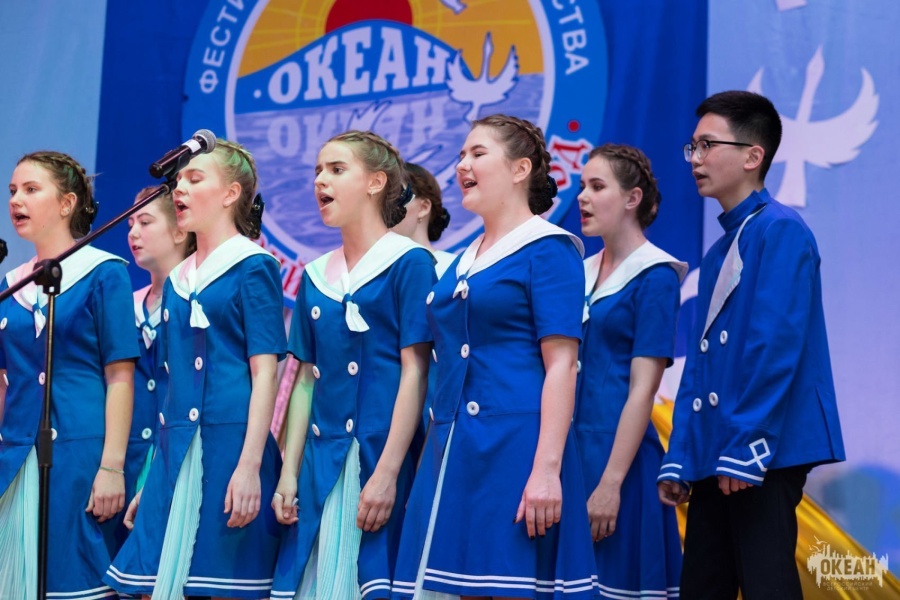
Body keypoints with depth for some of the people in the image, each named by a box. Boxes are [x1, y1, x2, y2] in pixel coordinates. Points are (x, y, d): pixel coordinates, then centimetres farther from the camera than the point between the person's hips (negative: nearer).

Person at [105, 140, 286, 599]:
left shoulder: (254, 268, -2)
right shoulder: (176, 281, 18)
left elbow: (264, 374, -9)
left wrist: (250, 465, -19)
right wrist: (152, 477, 17)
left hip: (230, 447, -7)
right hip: (175, 456, 7)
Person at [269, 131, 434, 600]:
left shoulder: (409, 262, -4)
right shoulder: (315, 276, 14)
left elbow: (414, 374, -10)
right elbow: (306, 380, 15)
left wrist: (387, 473, -17)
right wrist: (288, 472, 6)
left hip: (380, 459, -6)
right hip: (321, 461, 6)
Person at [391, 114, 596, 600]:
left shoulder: (547, 248, -4)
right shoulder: (464, 261, 18)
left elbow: (561, 364, -12)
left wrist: (547, 469, -20)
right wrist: (438, 456, 17)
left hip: (515, 448, -7)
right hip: (454, 450, 7)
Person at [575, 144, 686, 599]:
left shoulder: (654, 276, -8)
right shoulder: (582, 272, 12)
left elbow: (642, 389, -14)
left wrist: (610, 483, -19)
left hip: (619, 451, -7)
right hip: (570, 448, 7)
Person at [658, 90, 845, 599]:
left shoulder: (781, 231, -8)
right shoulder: (719, 252, 19)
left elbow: (777, 346, -16)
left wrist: (746, 445, -19)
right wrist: (680, 458, 13)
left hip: (765, 454, -9)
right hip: (714, 455, 9)